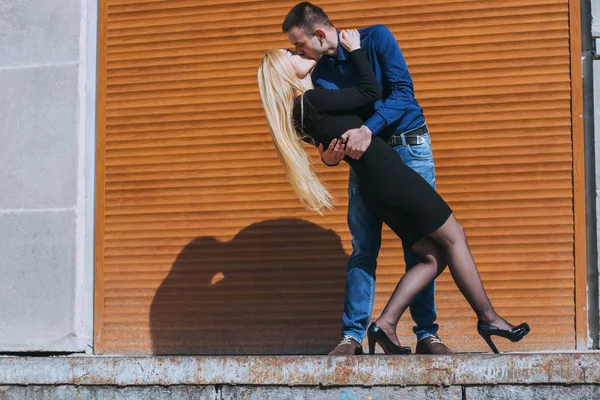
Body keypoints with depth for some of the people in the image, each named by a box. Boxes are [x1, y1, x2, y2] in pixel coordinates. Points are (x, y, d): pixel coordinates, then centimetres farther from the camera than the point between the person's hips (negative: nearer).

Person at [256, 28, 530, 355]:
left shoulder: (303, 110, 14)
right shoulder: (312, 101, -13)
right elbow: (371, 91, -7)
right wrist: (355, 50, 3)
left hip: (373, 186, 10)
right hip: (388, 174, -10)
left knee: (433, 256, 8)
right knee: (453, 235, 1)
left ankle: (385, 325, -1)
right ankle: (488, 317, 7)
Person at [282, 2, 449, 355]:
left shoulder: (376, 38, -11)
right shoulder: (321, 75, 3)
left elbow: (403, 91, -20)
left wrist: (367, 129, -32)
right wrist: (329, 155, -21)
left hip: (410, 147, -4)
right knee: (363, 249, -2)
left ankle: (427, 333, 1)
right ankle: (353, 336, -2)